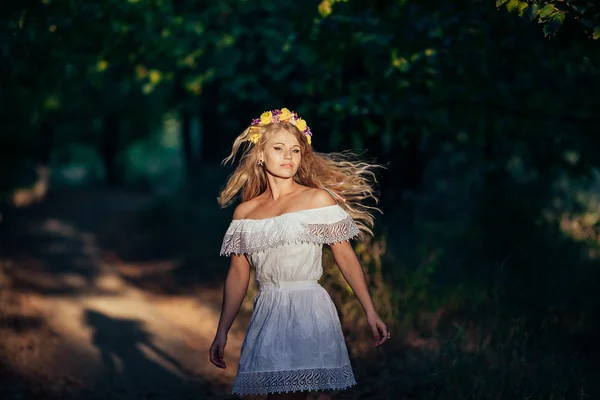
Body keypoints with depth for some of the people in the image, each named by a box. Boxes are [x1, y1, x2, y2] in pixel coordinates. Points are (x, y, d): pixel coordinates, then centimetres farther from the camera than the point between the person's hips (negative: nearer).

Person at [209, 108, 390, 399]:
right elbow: (238, 276, 13)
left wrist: (370, 311, -3)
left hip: (307, 312, -4)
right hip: (266, 316, 4)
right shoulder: (245, 211, 10)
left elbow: (346, 258, 1)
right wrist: (222, 332, 12)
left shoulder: (318, 199, 1)